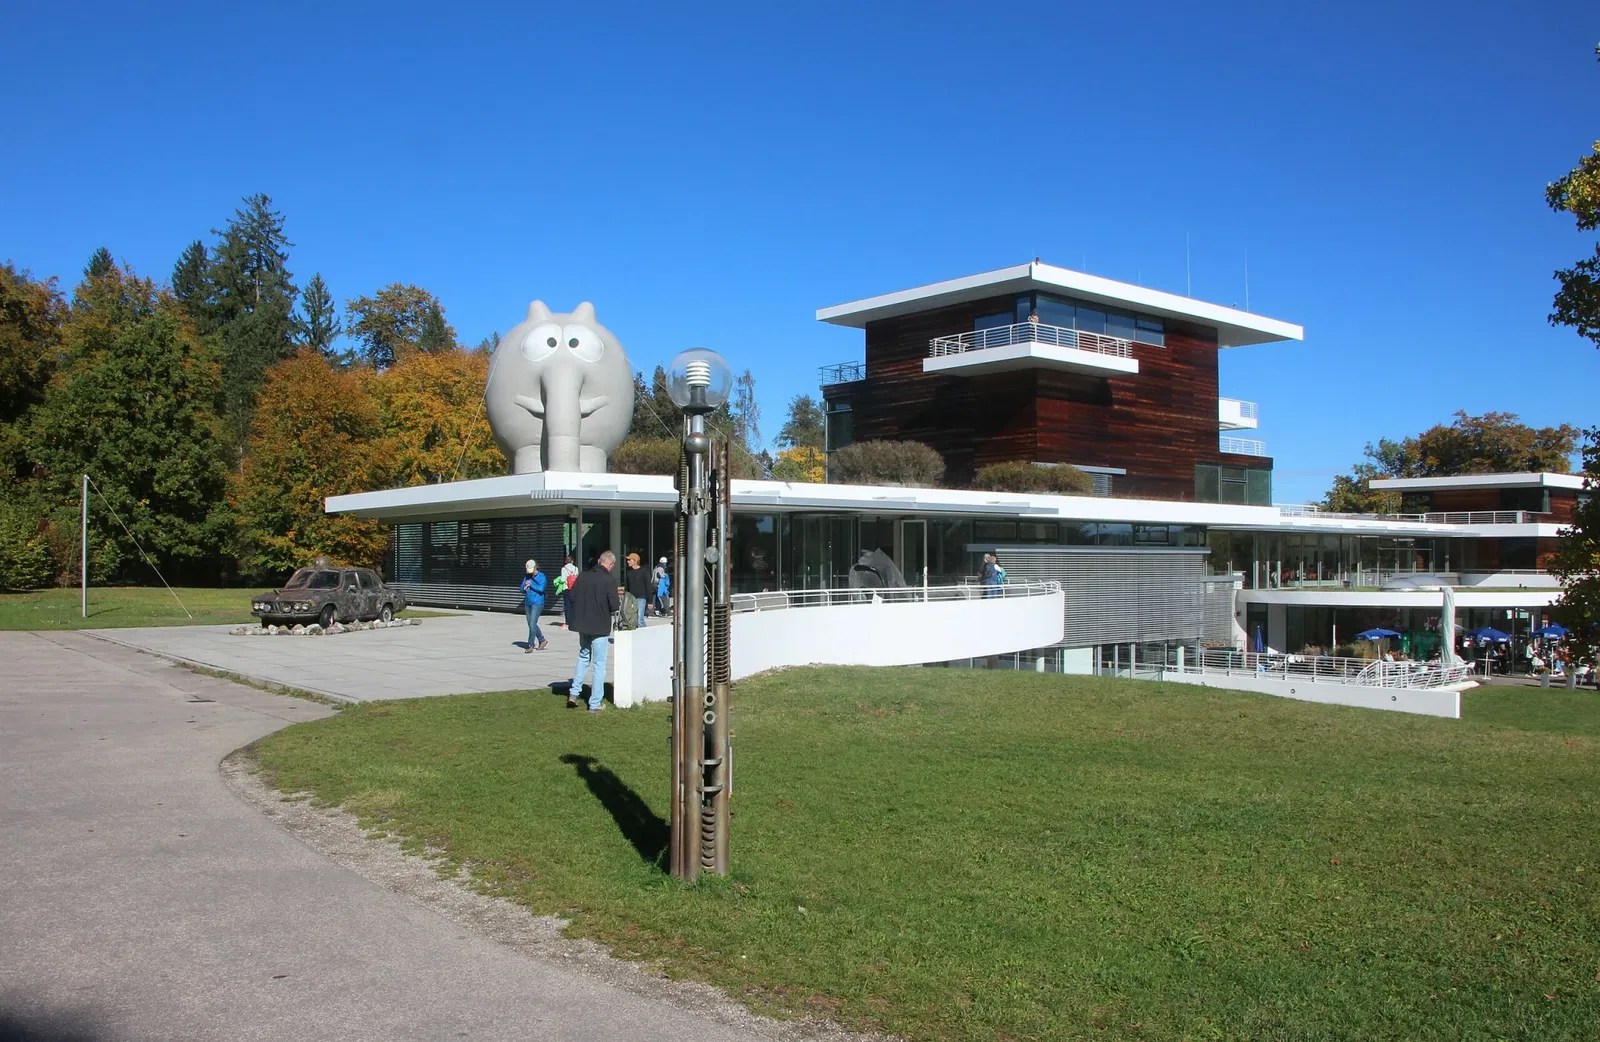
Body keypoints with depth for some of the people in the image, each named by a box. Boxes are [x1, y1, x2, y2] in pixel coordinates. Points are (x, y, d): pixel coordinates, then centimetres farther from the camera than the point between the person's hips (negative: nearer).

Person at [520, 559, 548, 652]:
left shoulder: (541, 576, -6)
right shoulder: (527, 576, 11)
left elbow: (541, 588, -20)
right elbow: (522, 589, 11)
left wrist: (531, 584, -10)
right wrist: (525, 586, -10)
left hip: (537, 603, -7)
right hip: (527, 603, 7)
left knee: (532, 624, -13)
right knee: (531, 624, 11)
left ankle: (530, 645, -8)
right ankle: (542, 641, 26)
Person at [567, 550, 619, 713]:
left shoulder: (584, 576, 0)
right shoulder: (610, 579, -14)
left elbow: (572, 597, 3)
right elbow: (614, 605, -17)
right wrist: (614, 609, 4)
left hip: (583, 624, 5)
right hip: (600, 626, -5)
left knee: (583, 657, 24)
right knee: (599, 664, 4)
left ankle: (574, 693, 19)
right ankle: (594, 704, 5)